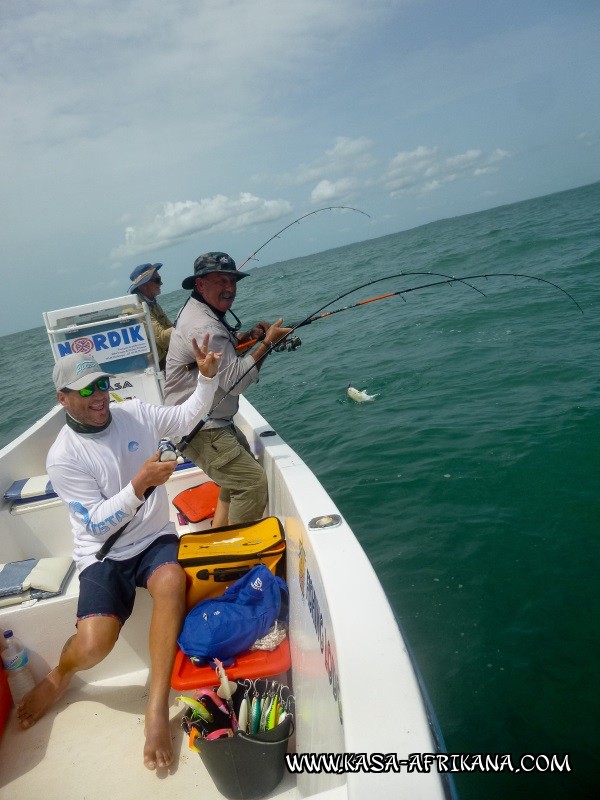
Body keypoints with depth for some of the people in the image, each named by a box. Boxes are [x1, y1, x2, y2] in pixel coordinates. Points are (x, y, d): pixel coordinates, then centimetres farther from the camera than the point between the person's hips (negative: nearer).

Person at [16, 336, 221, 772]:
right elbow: (98, 523, -15)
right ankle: (59, 676, 18)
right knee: (94, 645, -21)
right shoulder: (63, 457, -12)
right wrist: (140, 484, -29)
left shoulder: (135, 412, -1)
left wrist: (207, 376, -8)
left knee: (172, 581, -32)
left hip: (155, 538, 3)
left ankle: (158, 708, -22)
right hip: (104, 555, -2)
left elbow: (189, 416, 9)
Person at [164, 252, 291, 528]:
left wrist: (248, 335, 5)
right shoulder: (203, 326, -24)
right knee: (253, 481, -14)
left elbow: (223, 348, 24)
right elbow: (235, 380, -26)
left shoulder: (199, 311, 10)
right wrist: (267, 342, -19)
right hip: (199, 429, -11)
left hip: (212, 421, 11)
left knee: (236, 473, 23)